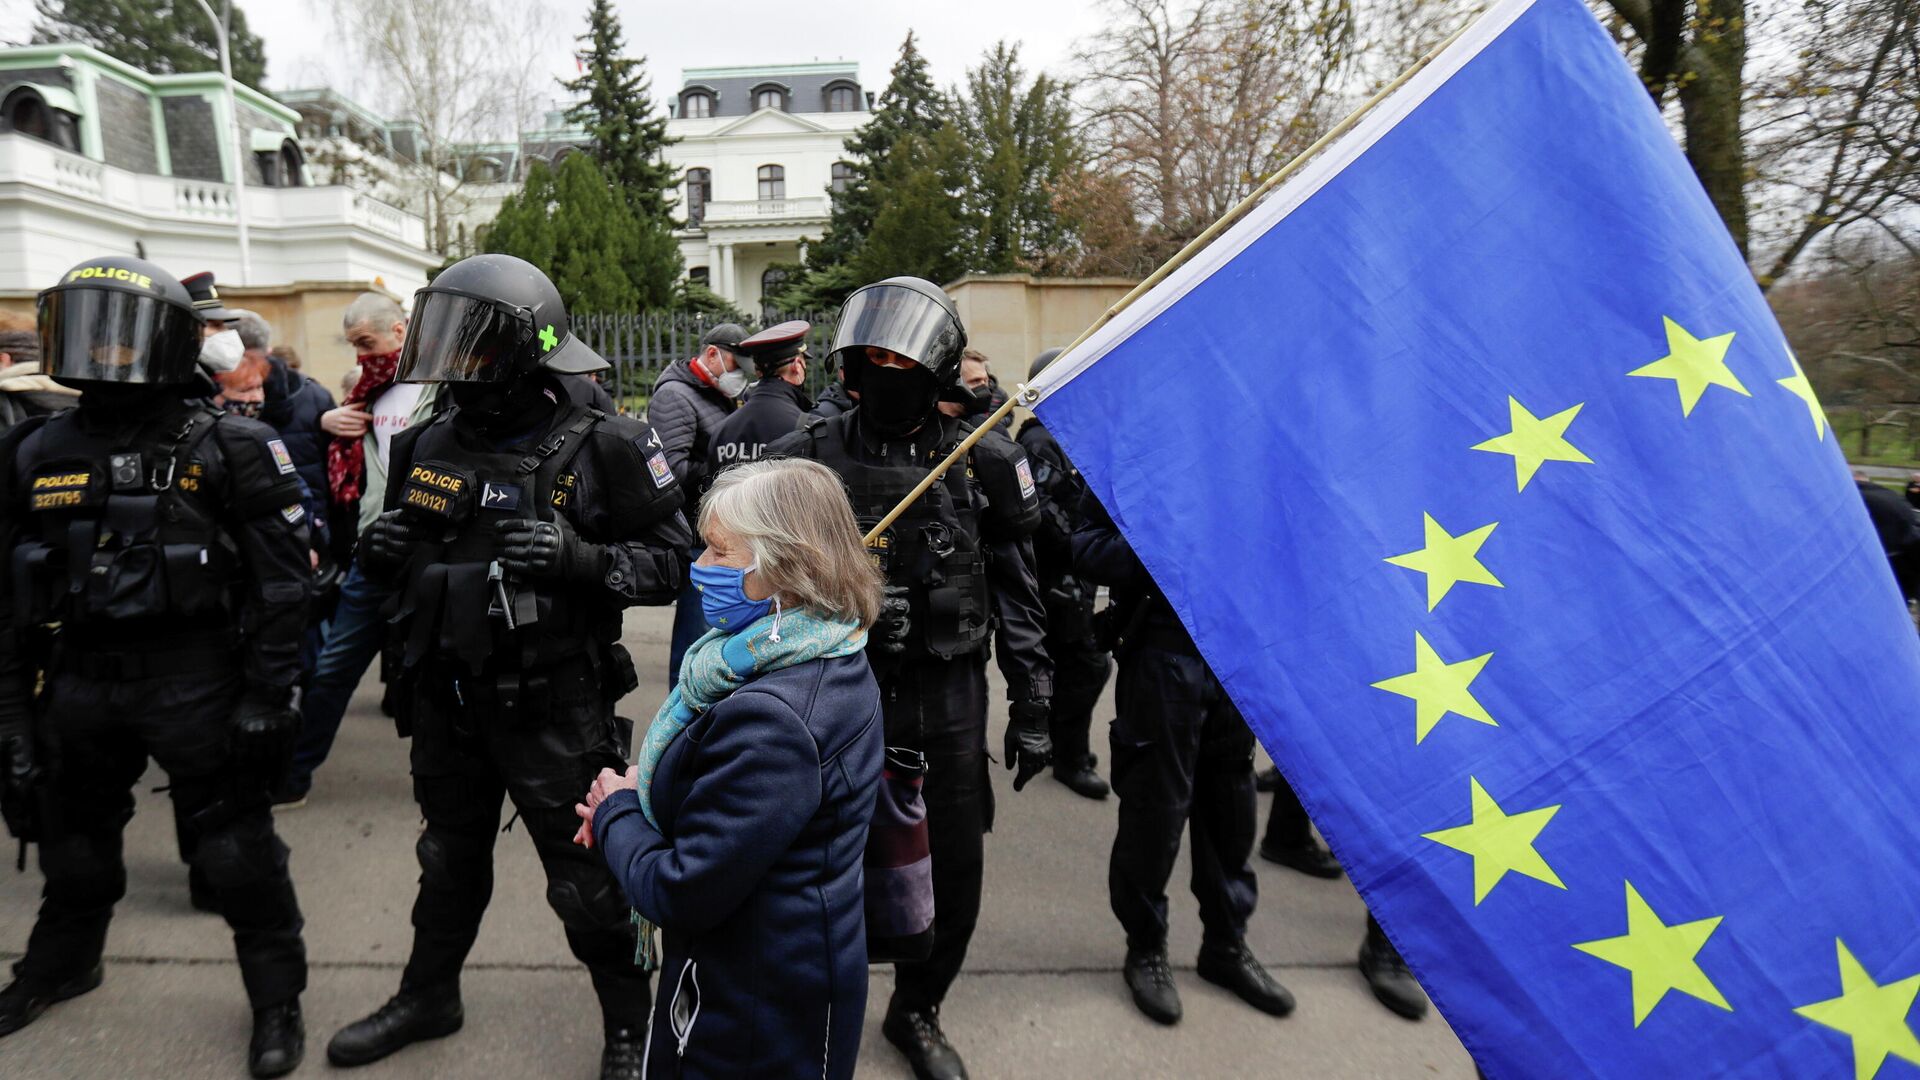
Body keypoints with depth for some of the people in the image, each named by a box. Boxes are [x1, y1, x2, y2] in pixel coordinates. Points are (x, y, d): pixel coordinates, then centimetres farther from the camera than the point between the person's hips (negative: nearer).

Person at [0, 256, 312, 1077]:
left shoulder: (225, 448, -9)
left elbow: (279, 579, -11)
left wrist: (267, 694, -13)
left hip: (196, 683, -5)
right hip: (81, 682, 6)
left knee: (237, 847, 3)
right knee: (74, 840, 25)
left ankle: (276, 998, 20)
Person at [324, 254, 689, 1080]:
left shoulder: (600, 448, -15)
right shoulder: (431, 446, 3)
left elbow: (670, 561, -14)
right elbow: (400, 566, 15)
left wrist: (577, 558, -29)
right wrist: (380, 552, -7)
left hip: (553, 706, -6)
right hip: (446, 699, 6)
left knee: (587, 878, 8)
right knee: (450, 860, 26)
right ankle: (428, 997, 49)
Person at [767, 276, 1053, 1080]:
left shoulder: (982, 462, -2)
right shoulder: (810, 459, -3)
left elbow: (1016, 594, 3)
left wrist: (1031, 706, 4)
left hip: (949, 699, 1)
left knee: (952, 876, 12)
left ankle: (916, 1013, 39)